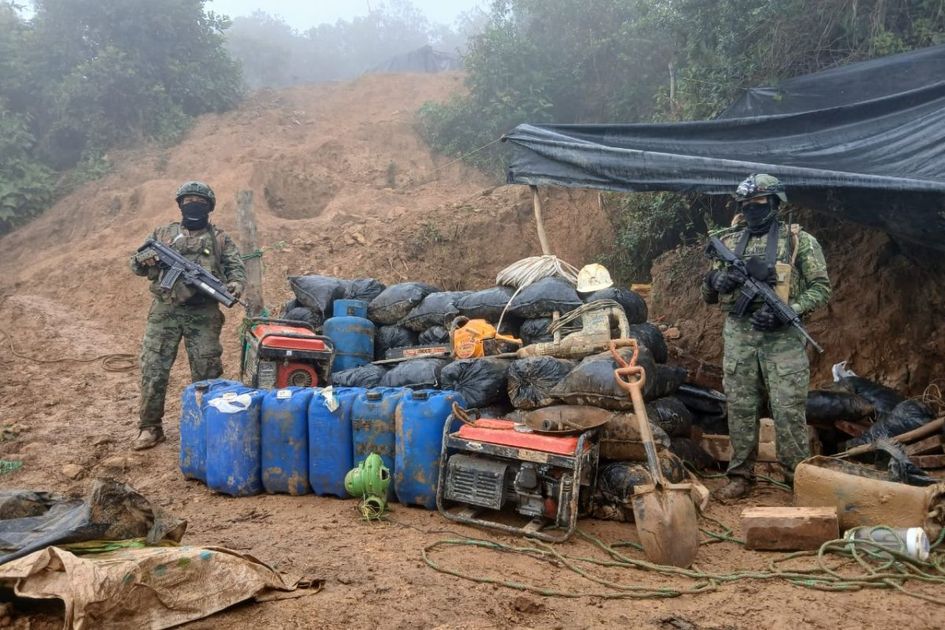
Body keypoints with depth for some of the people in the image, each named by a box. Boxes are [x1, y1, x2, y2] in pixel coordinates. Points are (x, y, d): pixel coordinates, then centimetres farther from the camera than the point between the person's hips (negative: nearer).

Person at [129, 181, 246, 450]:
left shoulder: (219, 238, 9)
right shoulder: (163, 233, 13)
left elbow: (236, 266, 5)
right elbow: (136, 265, 16)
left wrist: (236, 283, -18)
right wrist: (143, 261, -9)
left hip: (205, 314, -1)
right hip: (165, 311, 1)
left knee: (207, 372, 4)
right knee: (153, 370, -1)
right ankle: (150, 428, 9)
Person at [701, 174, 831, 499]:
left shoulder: (799, 240, 0)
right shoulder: (729, 242, 11)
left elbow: (821, 288, -2)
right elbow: (707, 295, 16)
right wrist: (715, 280, -8)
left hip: (783, 336, -3)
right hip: (738, 335, 4)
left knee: (789, 411, -1)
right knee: (740, 408, 7)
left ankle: (800, 478, 12)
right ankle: (740, 475, 18)